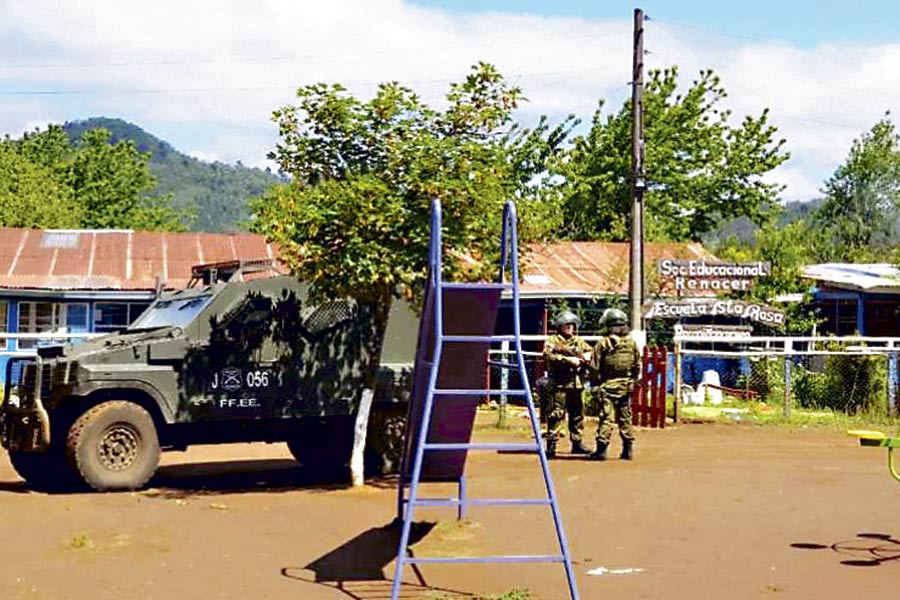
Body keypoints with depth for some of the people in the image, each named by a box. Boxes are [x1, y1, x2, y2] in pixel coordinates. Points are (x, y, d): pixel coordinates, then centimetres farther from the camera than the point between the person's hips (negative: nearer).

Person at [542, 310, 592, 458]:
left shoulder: (579, 341, 19)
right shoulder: (552, 341, 0)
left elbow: (590, 351, 18)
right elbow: (548, 355, -16)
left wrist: (587, 356, -6)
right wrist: (568, 360, -22)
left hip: (576, 383, 6)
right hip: (559, 383, -6)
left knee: (577, 413, 12)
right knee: (556, 414, -10)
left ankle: (577, 443, 22)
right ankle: (551, 444, -9)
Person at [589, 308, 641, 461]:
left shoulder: (603, 342, -9)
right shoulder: (631, 342, 5)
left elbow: (594, 366, -7)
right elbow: (637, 366, 11)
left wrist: (596, 382, 4)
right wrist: (633, 381, 21)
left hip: (608, 385, -4)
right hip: (626, 385, 4)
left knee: (606, 417, -3)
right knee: (625, 418, 11)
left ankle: (602, 449, -5)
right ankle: (628, 449, 13)